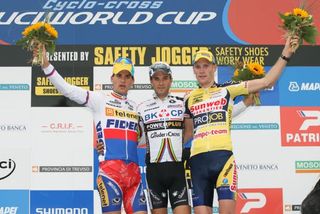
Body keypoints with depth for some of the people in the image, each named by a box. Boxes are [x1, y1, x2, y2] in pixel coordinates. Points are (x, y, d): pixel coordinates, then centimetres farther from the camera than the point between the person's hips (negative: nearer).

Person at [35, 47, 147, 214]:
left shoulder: (135, 108, 20)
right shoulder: (99, 100, 6)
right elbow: (67, 89, -5)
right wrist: (46, 65, -13)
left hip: (133, 171, 5)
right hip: (109, 169, -5)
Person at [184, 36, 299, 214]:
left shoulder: (227, 89, 10)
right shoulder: (189, 98, 19)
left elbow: (266, 81, 6)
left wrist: (285, 55, 3)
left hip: (223, 156, -3)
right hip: (198, 160, 3)